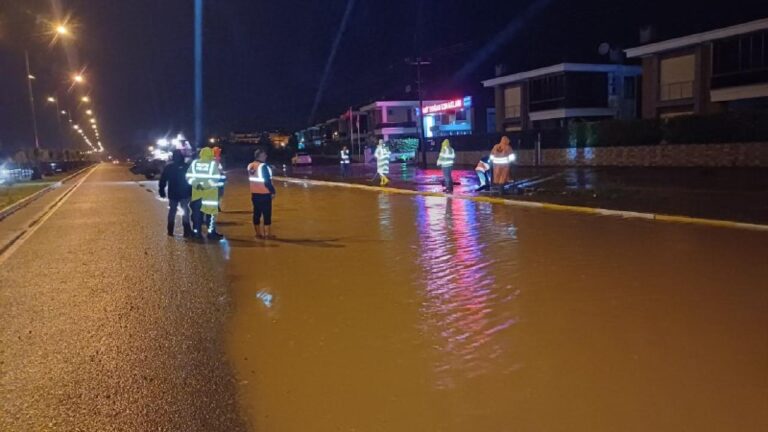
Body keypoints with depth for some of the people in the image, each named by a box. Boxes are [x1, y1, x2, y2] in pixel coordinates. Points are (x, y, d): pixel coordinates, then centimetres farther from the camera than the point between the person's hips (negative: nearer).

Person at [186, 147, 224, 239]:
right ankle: (211, 233, 2)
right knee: (211, 212, 3)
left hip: (196, 192, 4)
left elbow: (188, 176, 0)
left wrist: (196, 184, -1)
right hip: (210, 193, -4)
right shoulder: (213, 163, -5)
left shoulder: (194, 163, 6)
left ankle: (197, 232, 13)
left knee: (196, 212, 10)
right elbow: (216, 178, -12)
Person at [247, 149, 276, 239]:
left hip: (254, 194, 8)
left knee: (257, 213, 12)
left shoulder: (250, 166, 6)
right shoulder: (263, 166, -18)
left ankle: (258, 233, 18)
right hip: (264, 194, -8)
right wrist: (273, 191, -8)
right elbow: (267, 181, -18)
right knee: (267, 214, 0)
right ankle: (267, 233, 3)